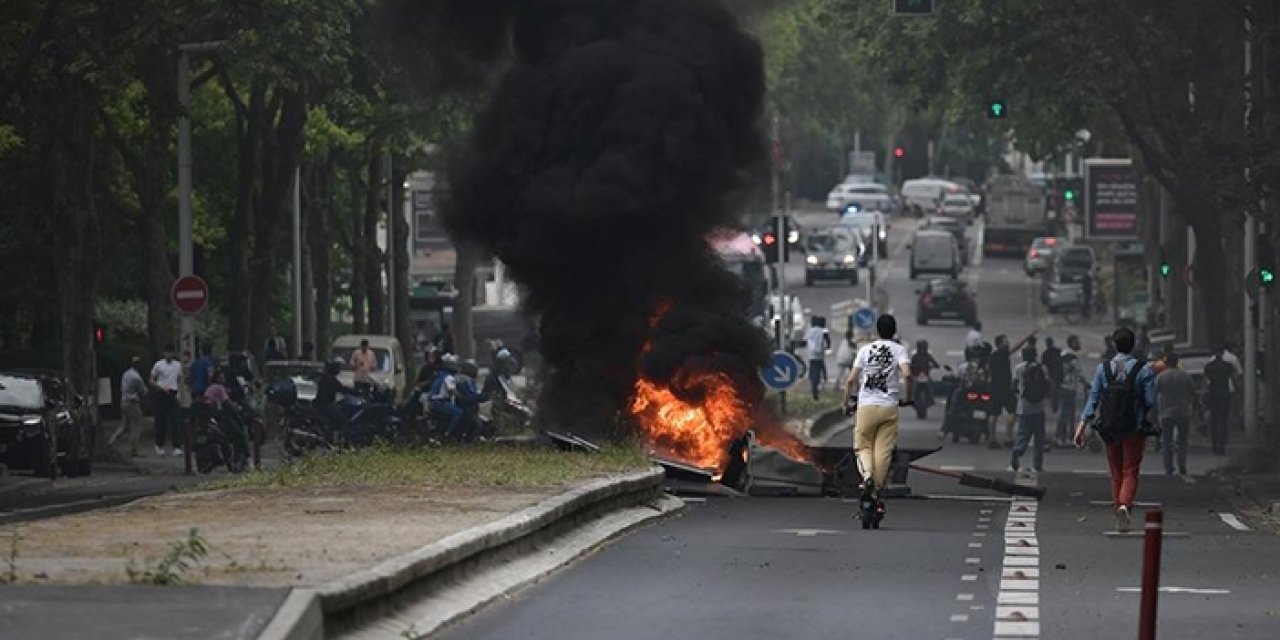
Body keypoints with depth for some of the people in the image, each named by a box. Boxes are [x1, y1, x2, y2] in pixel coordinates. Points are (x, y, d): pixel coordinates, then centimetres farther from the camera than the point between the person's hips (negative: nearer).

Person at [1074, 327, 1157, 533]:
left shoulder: (1103, 369, 0)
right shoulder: (1143, 370, -7)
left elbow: (1093, 400, -4)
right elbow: (1150, 402, -8)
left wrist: (1082, 426, -4)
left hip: (1110, 429, 2)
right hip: (1134, 430, -2)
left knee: (1116, 474, 14)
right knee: (1130, 472, -1)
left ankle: (1118, 507, 15)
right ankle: (1124, 505, -25)